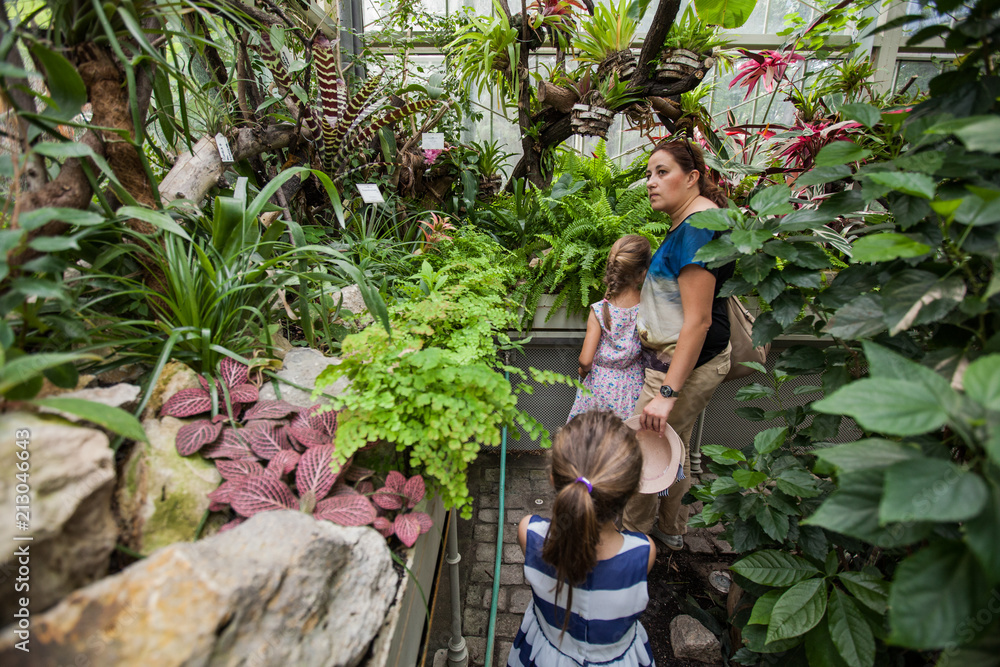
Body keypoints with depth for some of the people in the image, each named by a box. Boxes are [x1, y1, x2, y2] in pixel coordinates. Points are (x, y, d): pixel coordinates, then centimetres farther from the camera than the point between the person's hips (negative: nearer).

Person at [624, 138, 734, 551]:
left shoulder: (696, 228, -22)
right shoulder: (693, 221, 11)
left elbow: (698, 321, -27)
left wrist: (667, 392, -27)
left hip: (685, 362, -11)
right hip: (688, 358, 11)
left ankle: (632, 535, 26)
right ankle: (670, 529, 41)